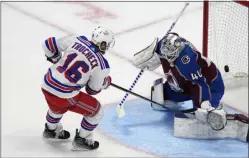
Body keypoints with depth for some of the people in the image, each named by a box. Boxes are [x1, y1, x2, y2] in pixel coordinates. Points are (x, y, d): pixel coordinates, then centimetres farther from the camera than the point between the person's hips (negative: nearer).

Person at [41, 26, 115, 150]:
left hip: (47, 86, 6)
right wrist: (106, 82, 19)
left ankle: (51, 130, 62)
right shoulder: (102, 65, -12)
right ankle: (81, 140, 26)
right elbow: (93, 90, 0)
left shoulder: (76, 40, -4)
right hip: (64, 96, -6)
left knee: (58, 106, 39)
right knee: (96, 111, 14)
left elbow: (49, 44, 3)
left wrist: (56, 58, 22)